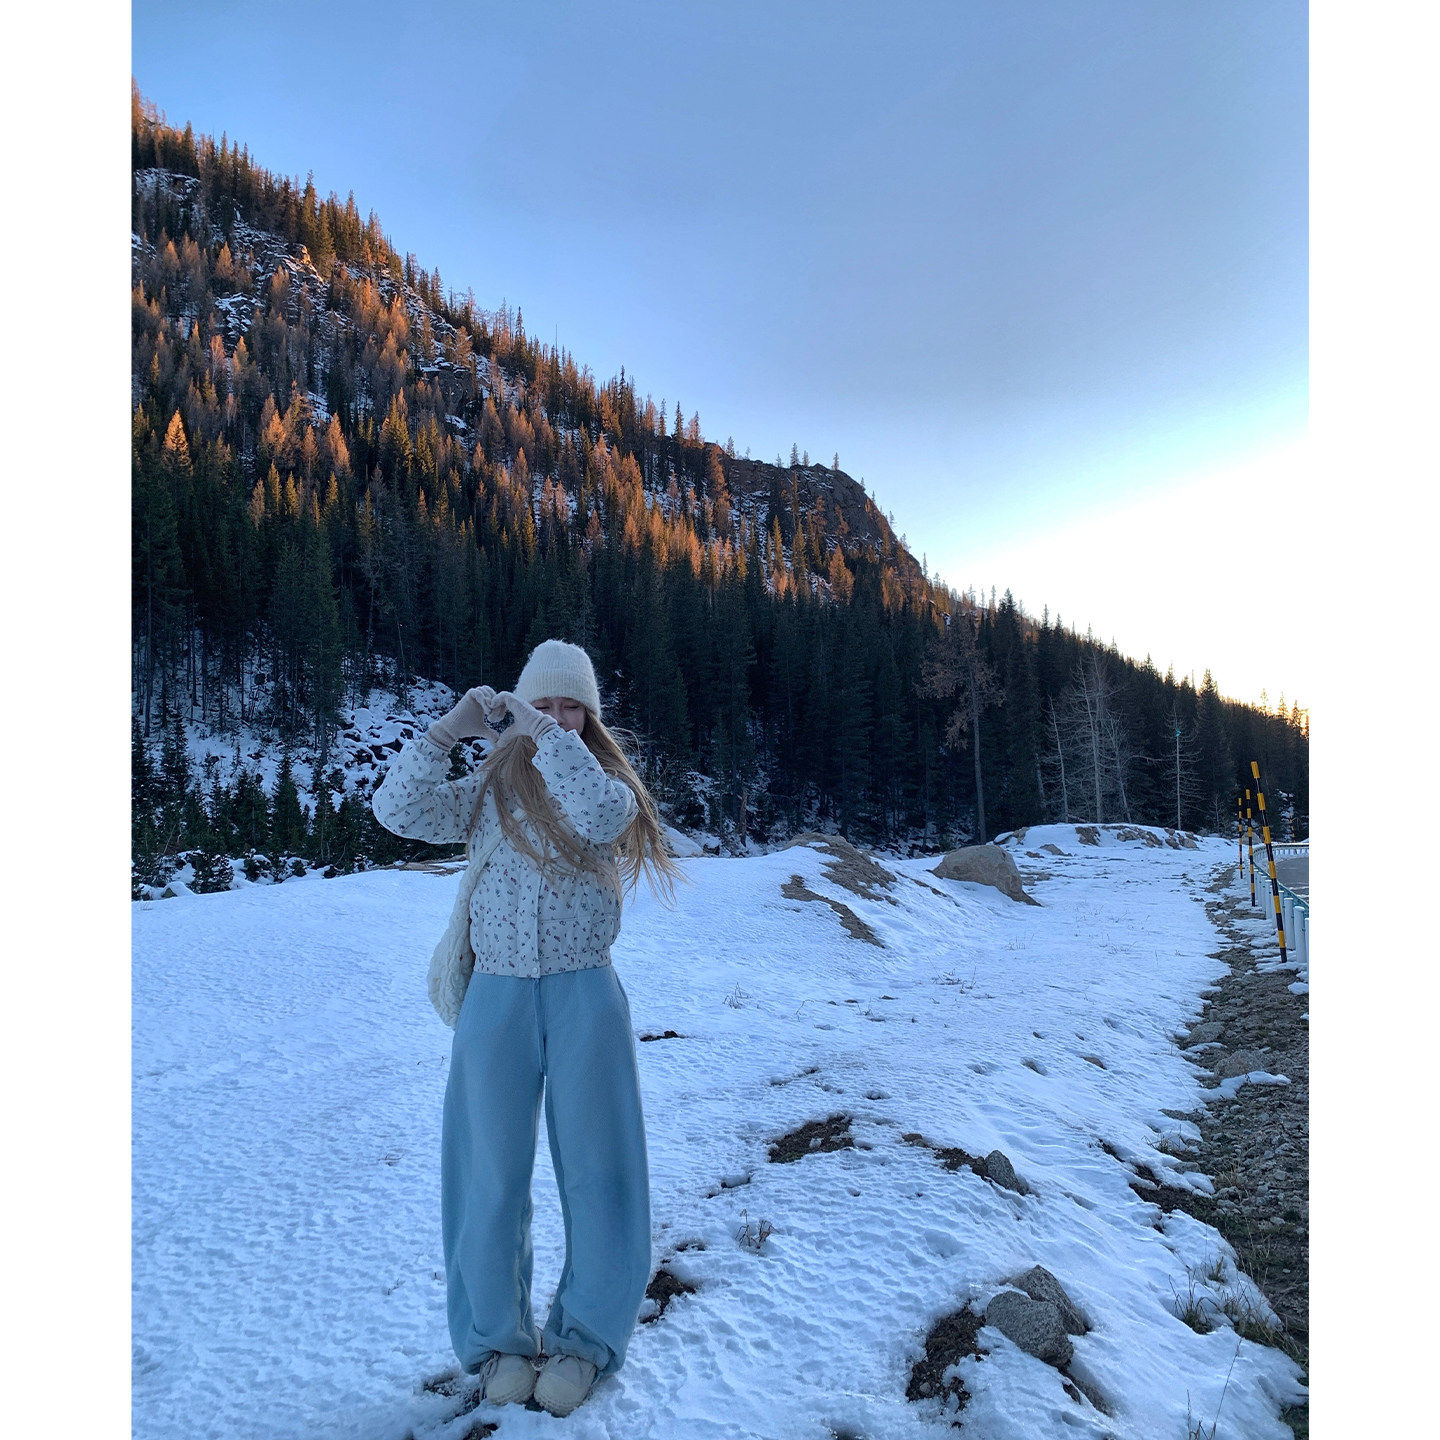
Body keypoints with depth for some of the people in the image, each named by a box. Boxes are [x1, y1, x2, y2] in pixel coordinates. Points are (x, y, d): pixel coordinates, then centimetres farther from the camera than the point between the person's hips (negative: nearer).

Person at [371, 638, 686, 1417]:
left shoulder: (604, 779, 4)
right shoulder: (488, 790, 7)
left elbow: (604, 815, -21)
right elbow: (397, 810, -6)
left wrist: (547, 736, -21)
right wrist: (449, 727, -14)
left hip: (585, 995, -1)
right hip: (497, 996, 1)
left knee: (595, 1169, 8)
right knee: (492, 1173, 11)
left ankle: (583, 1338, 29)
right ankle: (498, 1338, 32)